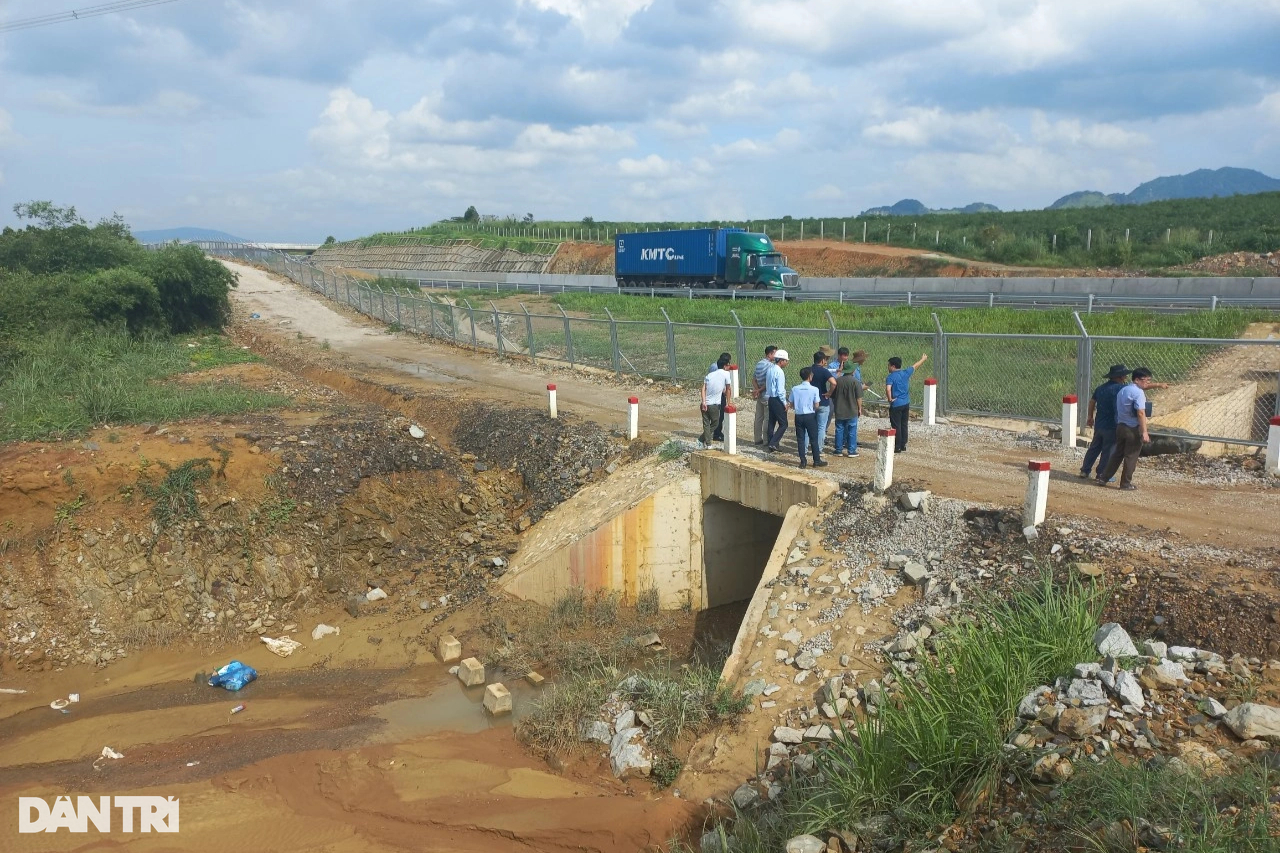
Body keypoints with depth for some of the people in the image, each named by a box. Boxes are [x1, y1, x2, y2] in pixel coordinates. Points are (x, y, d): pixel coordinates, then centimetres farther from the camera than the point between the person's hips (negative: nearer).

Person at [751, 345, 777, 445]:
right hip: (767, 395, -8)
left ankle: (758, 439, 19)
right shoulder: (770, 365, -16)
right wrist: (759, 390, -11)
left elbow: (753, 379, 8)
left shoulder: (758, 364, 9)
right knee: (768, 418, -1)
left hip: (759, 395, 8)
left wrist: (757, 390, -4)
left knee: (759, 417, 13)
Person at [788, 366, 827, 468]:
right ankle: (817, 461, 14)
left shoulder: (795, 389, -3)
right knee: (814, 439, 8)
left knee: (800, 439, 8)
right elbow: (816, 406, -9)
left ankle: (802, 461, 9)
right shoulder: (814, 389, -11)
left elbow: (791, 405, 2)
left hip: (798, 417, 3)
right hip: (810, 416, -2)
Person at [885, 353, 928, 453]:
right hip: (906, 404, 6)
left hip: (896, 405, -6)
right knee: (904, 425, 13)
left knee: (896, 426, 0)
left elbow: (888, 389, -28)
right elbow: (915, 366, 22)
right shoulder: (906, 373, 4)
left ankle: (897, 447, 2)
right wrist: (923, 359, 39)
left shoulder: (890, 377, -12)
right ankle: (903, 446, 19)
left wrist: (890, 399, -12)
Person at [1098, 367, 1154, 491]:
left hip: (1120, 426, 8)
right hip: (1133, 429, -8)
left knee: (1117, 454, 15)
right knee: (1131, 457, 3)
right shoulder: (1138, 392, -15)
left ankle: (1102, 478, 15)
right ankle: (1126, 483, 10)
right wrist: (1144, 432, -25)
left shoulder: (1122, 390, 13)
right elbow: (1141, 413, -22)